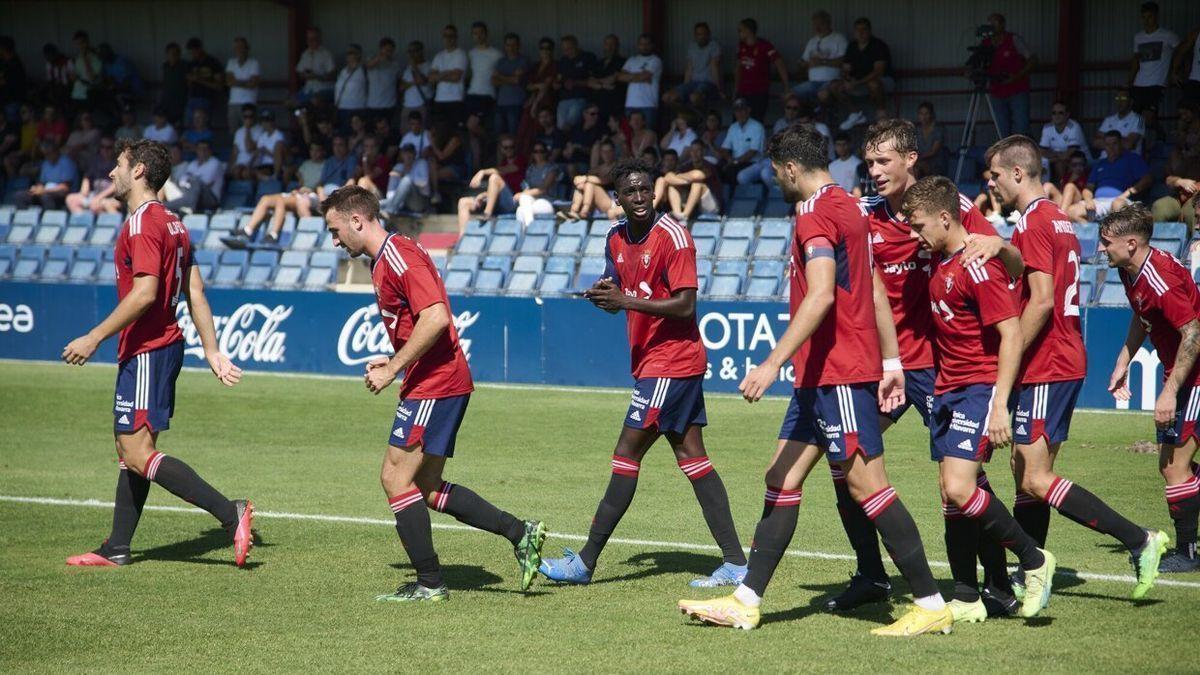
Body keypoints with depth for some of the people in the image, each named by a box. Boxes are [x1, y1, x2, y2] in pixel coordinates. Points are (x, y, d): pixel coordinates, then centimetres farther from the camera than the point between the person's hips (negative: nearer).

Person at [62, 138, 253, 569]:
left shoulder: (142, 223, -14)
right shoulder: (172, 223, 16)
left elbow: (144, 293, -24)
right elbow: (195, 294, 15)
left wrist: (95, 337, -20)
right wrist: (212, 350, 15)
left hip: (146, 351, -10)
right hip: (165, 345, 10)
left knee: (138, 454, -13)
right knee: (131, 447, 14)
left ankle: (230, 513, -18)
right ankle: (117, 549, 19)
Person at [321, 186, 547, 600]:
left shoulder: (398, 255, -14)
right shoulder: (383, 261, 19)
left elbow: (436, 317, -24)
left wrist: (393, 369, -19)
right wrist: (393, 361, 11)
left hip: (434, 385, -11)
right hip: (440, 383, 11)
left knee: (396, 476, -7)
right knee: (426, 487, 11)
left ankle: (429, 584, -1)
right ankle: (520, 533, 11)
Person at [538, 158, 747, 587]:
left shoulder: (672, 236, -14)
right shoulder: (617, 239, 11)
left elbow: (685, 305, -19)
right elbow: (618, 297, 19)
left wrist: (626, 300, -24)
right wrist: (604, 293, -5)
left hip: (671, 361, -9)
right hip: (650, 360, 9)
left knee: (627, 455, -6)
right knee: (692, 456, 6)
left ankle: (585, 563, -2)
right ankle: (735, 563, 6)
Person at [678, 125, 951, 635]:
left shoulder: (816, 215, -13)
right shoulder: (847, 208, 17)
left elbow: (821, 296, -25)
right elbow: (874, 291, 19)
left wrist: (773, 363, -27)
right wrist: (891, 362, 21)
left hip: (837, 374, -10)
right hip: (823, 376, 10)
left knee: (865, 483, -8)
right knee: (783, 479, 10)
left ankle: (931, 606, -5)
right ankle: (746, 602, 12)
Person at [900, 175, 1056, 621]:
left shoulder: (978, 266, -15)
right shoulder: (939, 263, 12)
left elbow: (1011, 335, -19)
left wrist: (1000, 405, -23)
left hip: (981, 387, -9)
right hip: (947, 389, 9)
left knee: (959, 488, -20)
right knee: (950, 497, 5)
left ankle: (1034, 561, -2)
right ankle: (967, 601, 11)